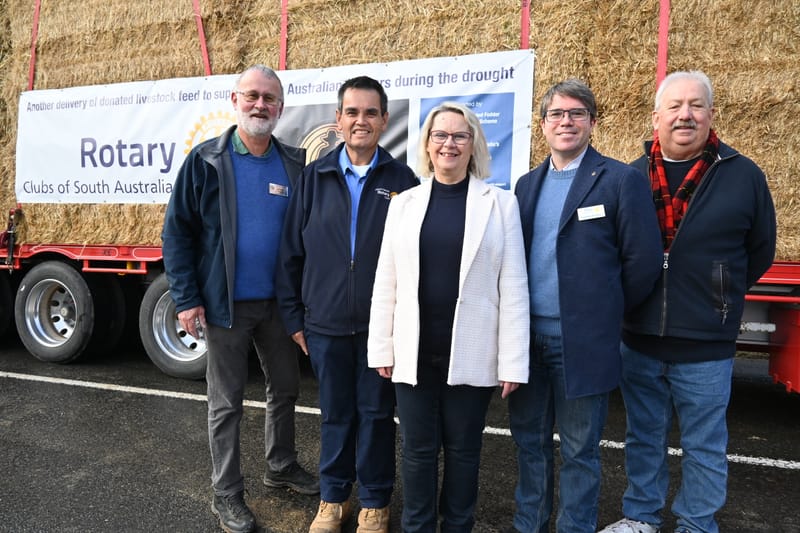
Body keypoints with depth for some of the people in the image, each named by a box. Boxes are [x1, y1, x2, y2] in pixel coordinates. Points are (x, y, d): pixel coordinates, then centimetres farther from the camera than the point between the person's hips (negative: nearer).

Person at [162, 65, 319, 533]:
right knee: (227, 402, 9)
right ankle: (227, 493, 26)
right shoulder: (206, 160, -6)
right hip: (225, 303, -3)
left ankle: (282, 467, 40)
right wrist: (186, 299, -11)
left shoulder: (296, 164, 2)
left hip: (279, 303, 4)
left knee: (286, 388, 17)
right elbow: (177, 232, -6)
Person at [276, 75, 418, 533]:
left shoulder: (401, 179, -1)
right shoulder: (316, 176, 3)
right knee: (336, 414, 15)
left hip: (382, 325, -1)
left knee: (376, 414, 11)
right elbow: (292, 251, 5)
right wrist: (294, 316, 4)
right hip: (326, 324, 2)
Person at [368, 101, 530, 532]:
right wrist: (382, 349, 3)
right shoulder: (404, 203, 6)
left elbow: (513, 287, -4)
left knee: (463, 450, 13)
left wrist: (513, 361, -7)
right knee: (418, 449, 12)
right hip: (415, 352, 2)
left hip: (471, 354, -1)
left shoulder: (500, 203, -1)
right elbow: (385, 283, 6)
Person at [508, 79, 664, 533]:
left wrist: (607, 312, -1)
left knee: (579, 449, 9)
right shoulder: (527, 184, 11)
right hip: (528, 336, 6)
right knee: (529, 439, 18)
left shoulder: (622, 180, -7)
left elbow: (644, 260, -8)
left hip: (582, 341, -5)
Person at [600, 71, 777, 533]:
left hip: (706, 346, -2)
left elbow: (760, 253, 7)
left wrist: (718, 299, 9)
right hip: (639, 340, 2)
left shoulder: (744, 175, -3)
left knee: (704, 447, 13)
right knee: (644, 438, 17)